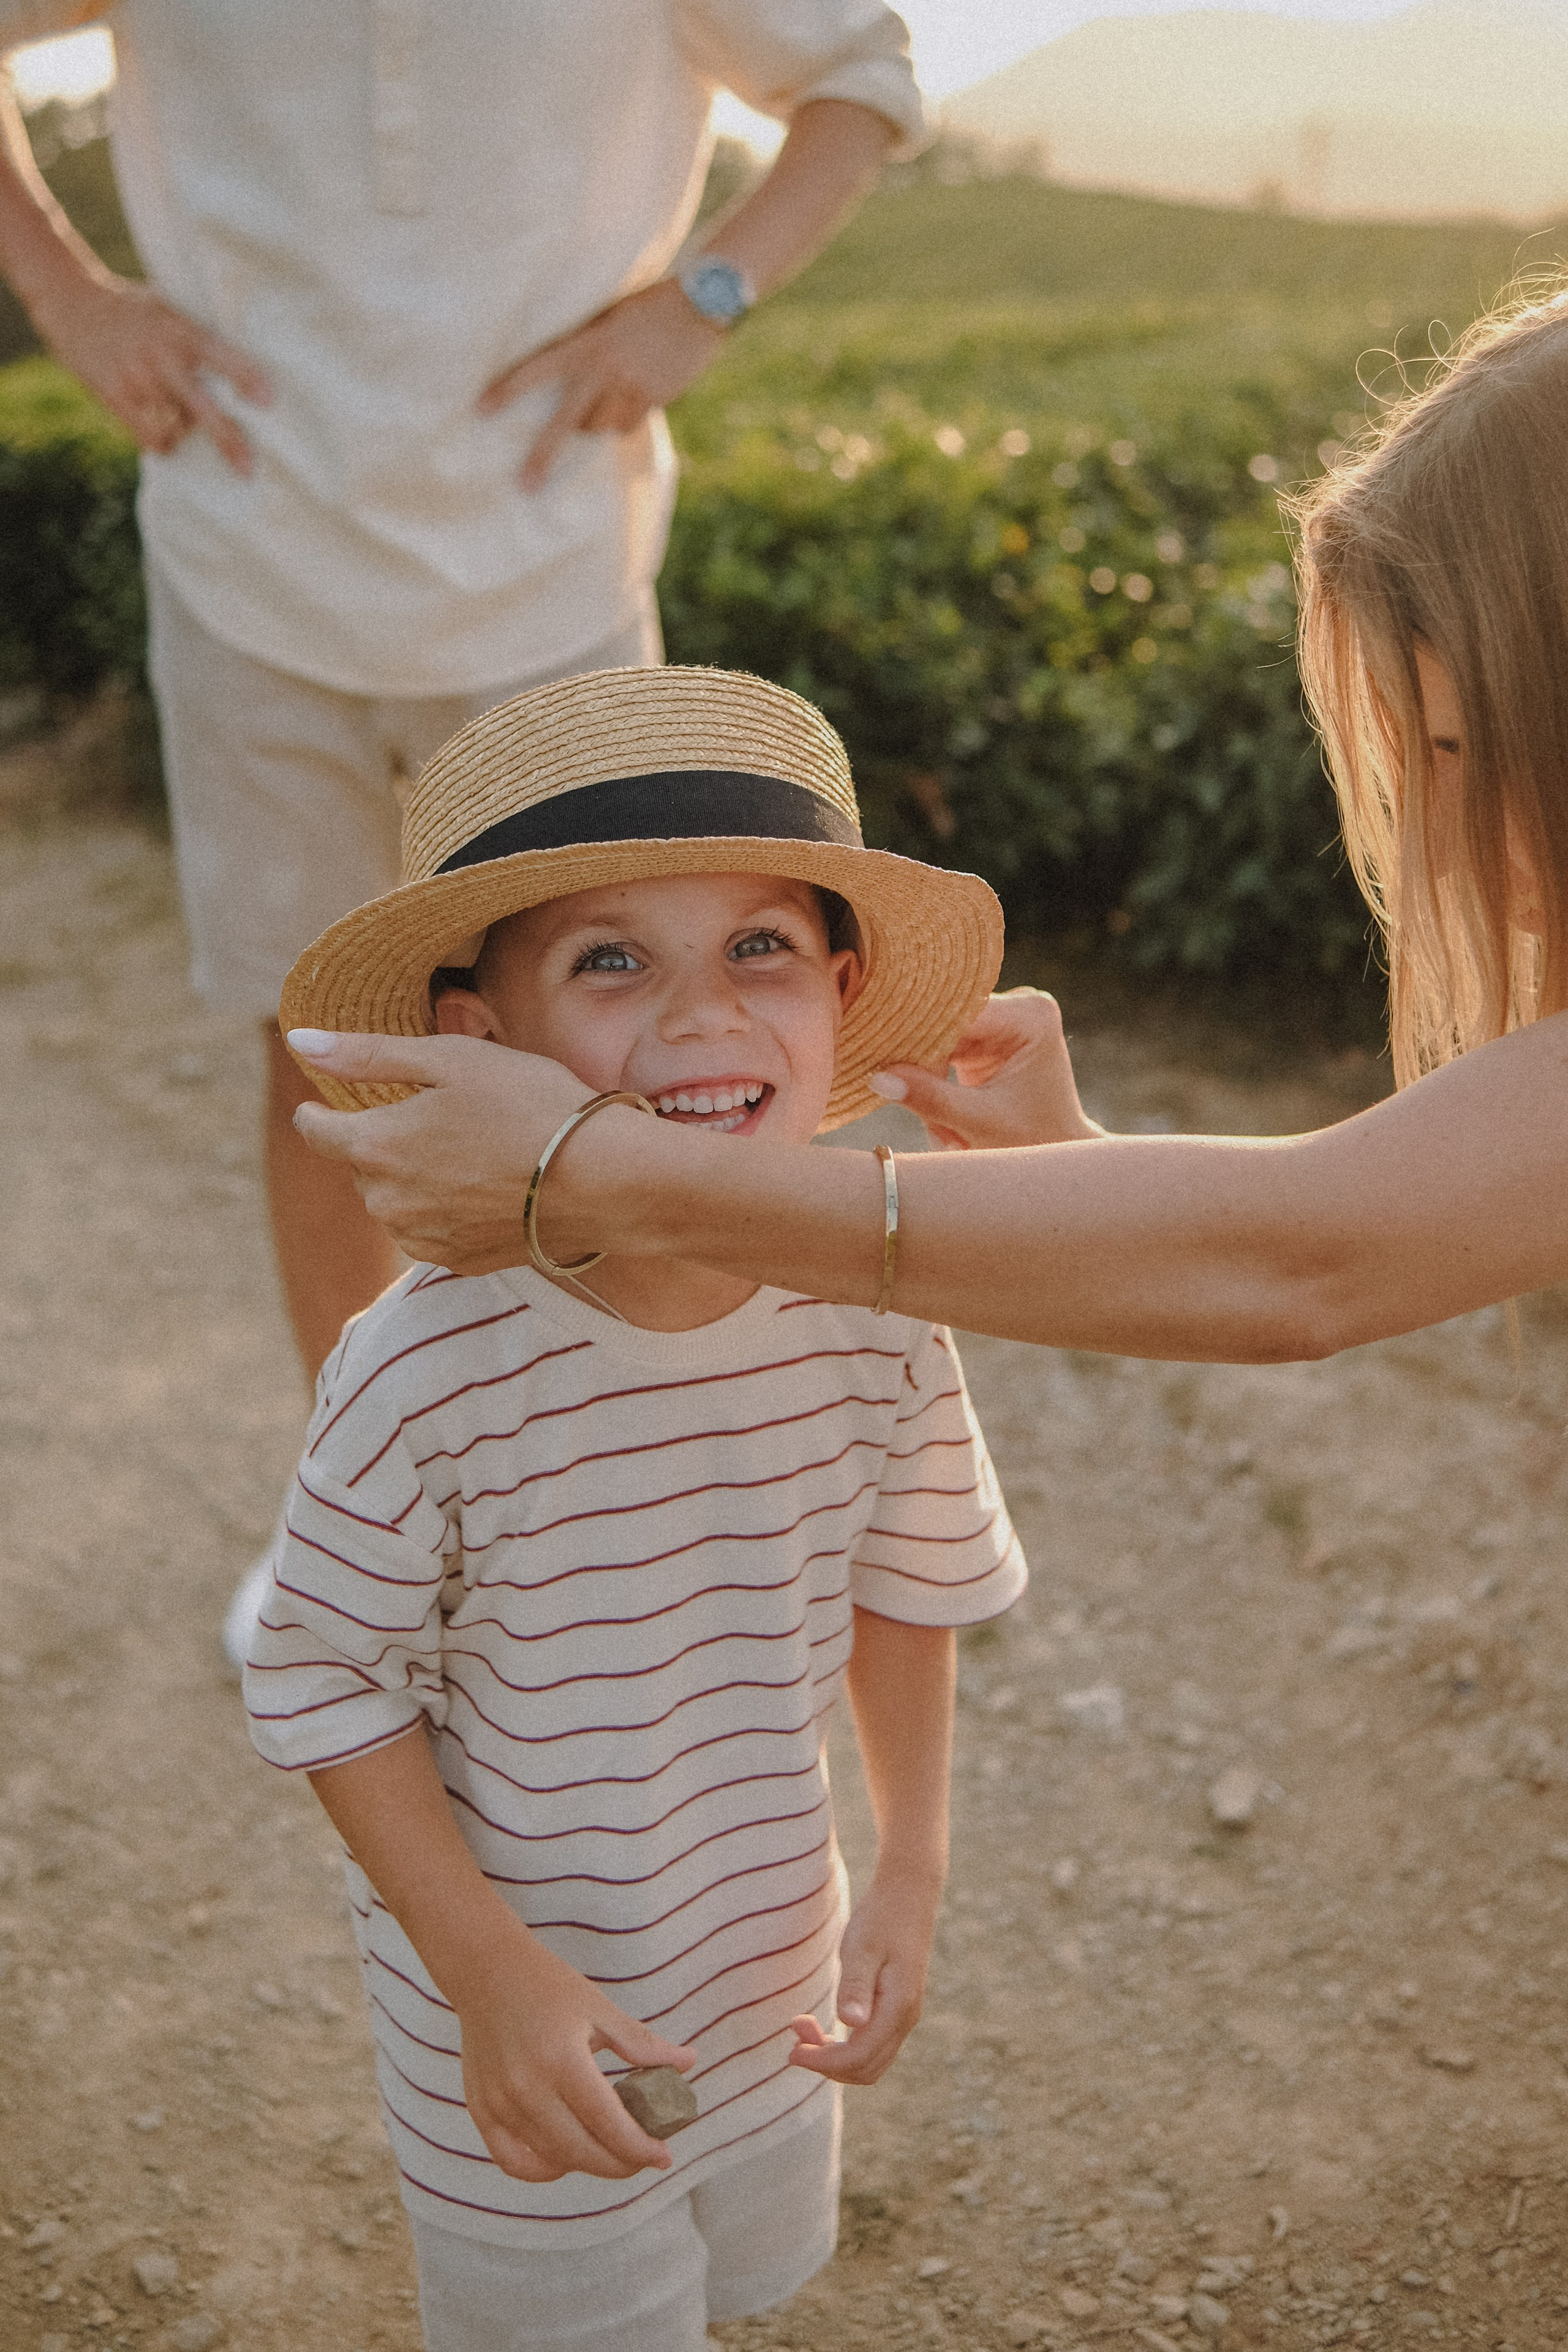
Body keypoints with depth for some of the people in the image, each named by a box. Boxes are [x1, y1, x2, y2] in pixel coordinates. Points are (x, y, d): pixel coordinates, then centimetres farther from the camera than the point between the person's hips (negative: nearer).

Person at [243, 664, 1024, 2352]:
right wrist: (494, 1972, -21)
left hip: (770, 1961, 5)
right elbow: (322, 1690, -19)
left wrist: (909, 1869, -4)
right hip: (519, 1998, -4)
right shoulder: (428, 1376, -33)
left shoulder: (874, 1312, -20)